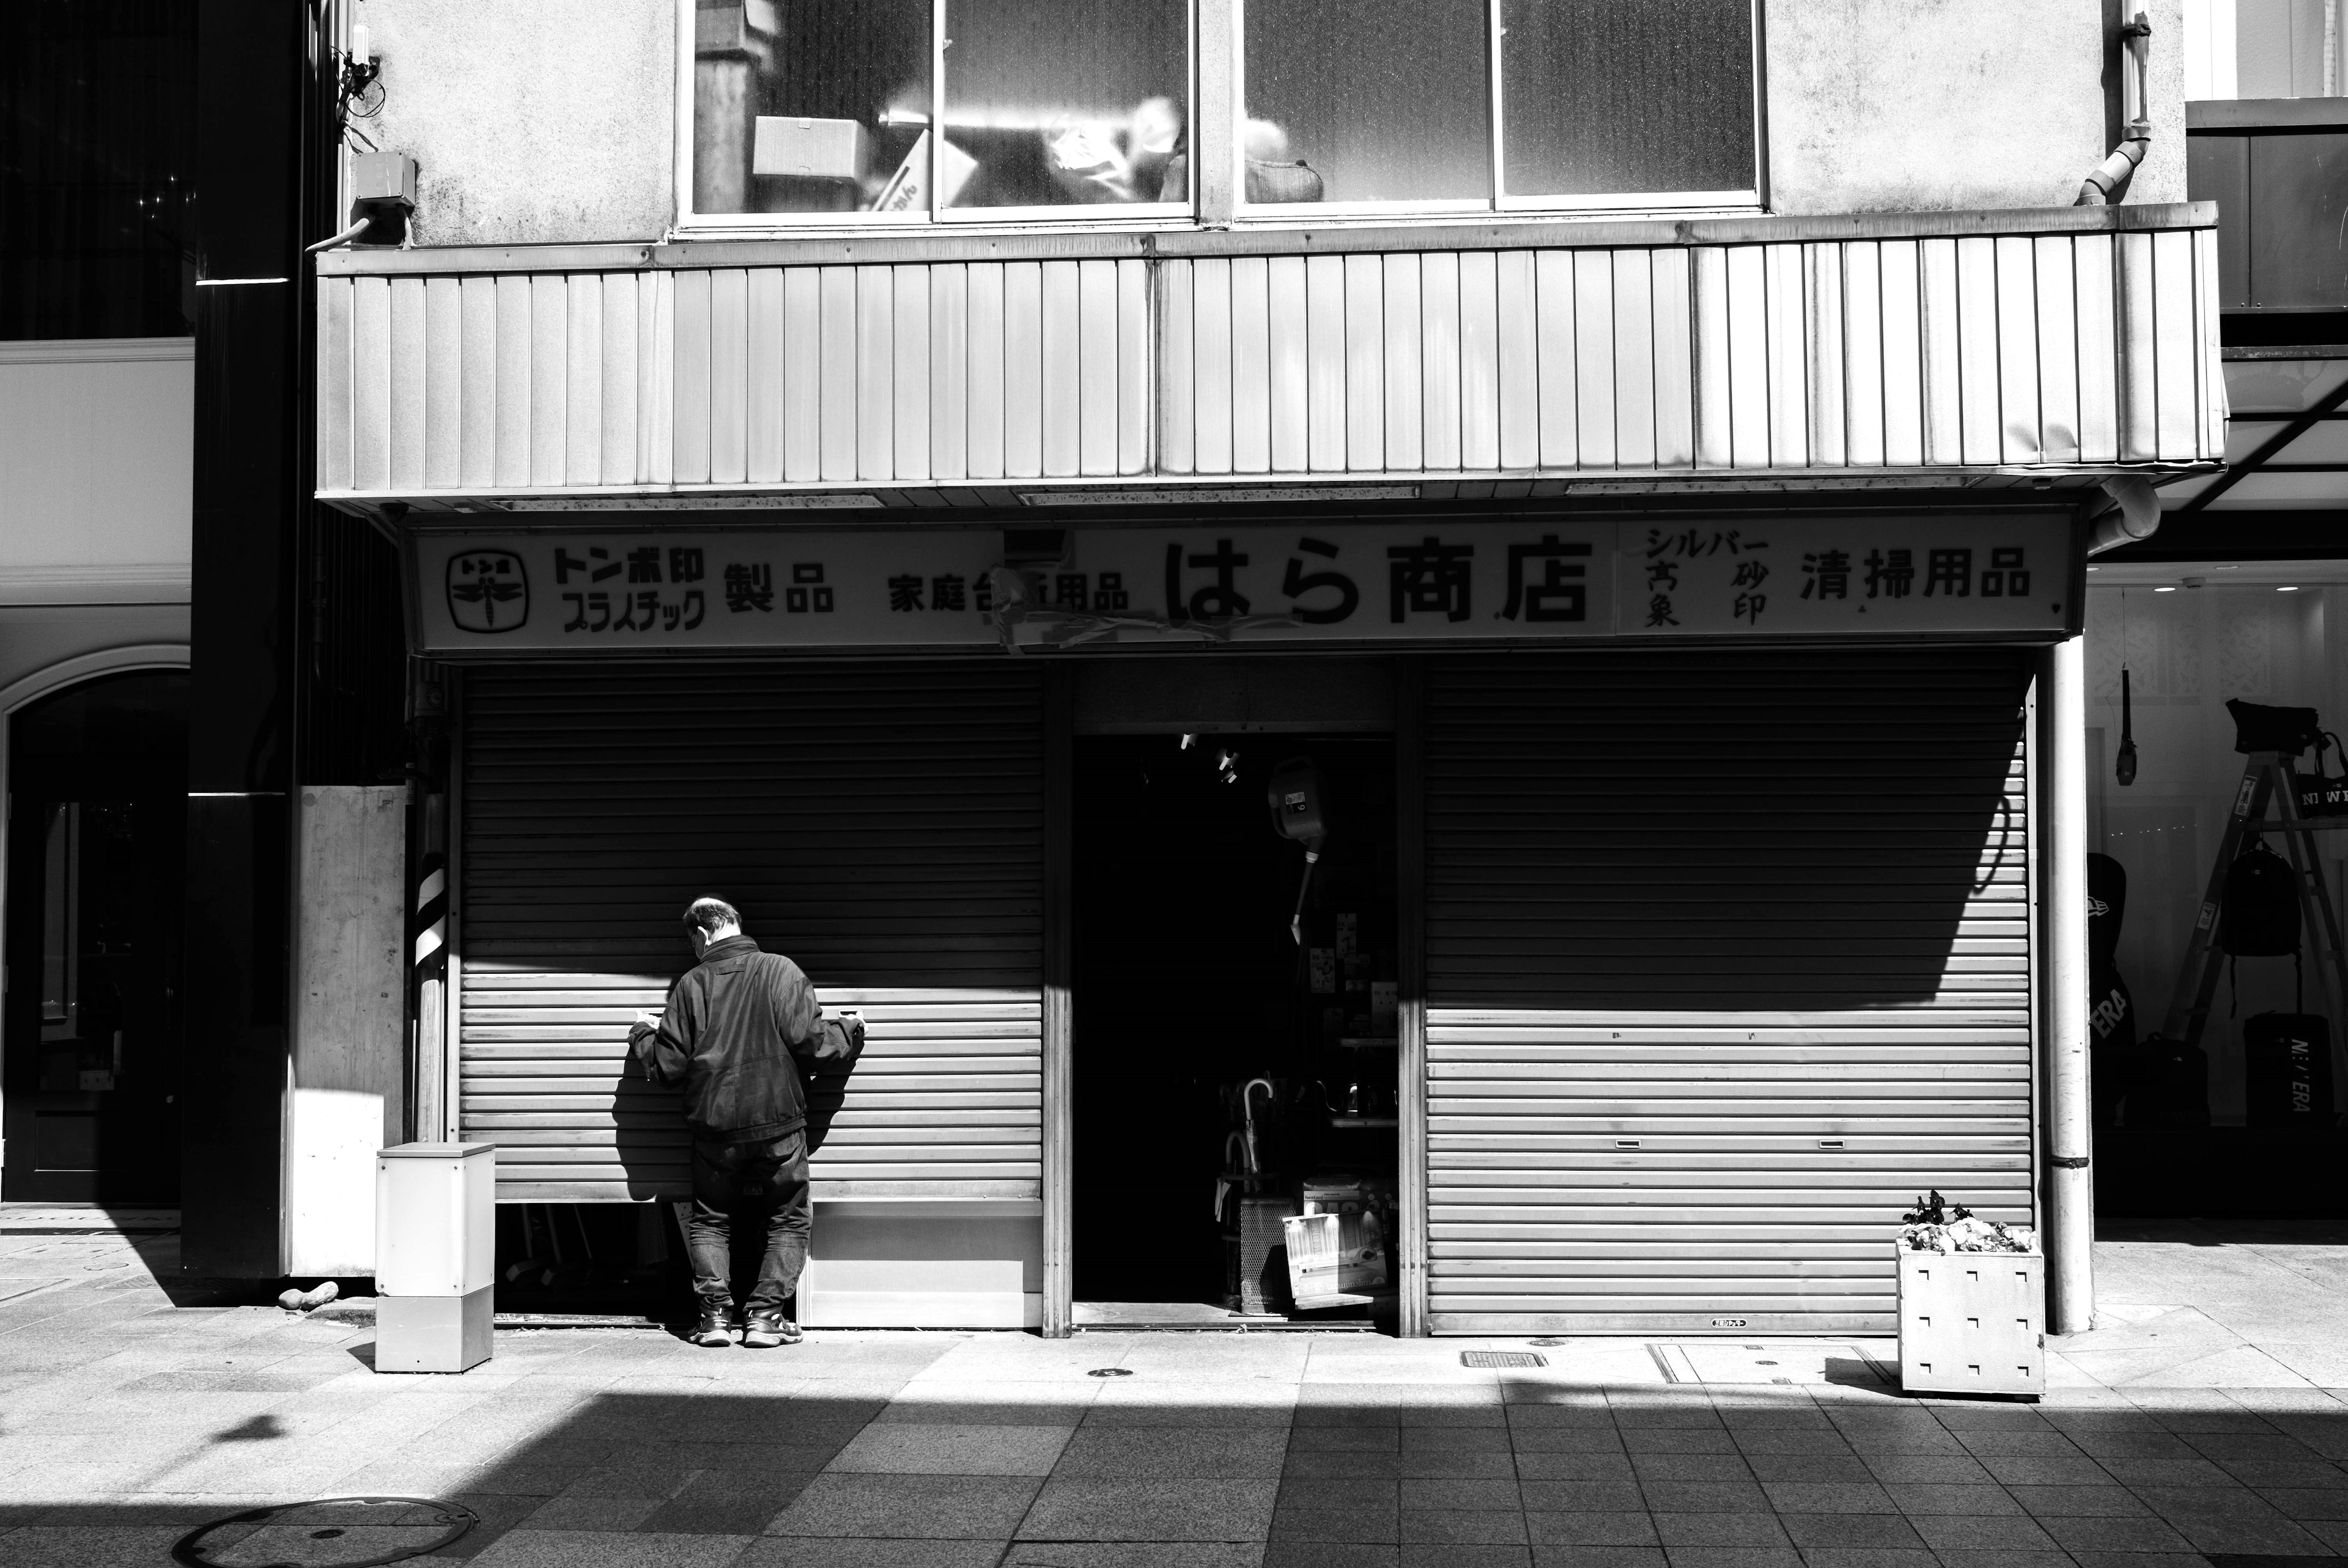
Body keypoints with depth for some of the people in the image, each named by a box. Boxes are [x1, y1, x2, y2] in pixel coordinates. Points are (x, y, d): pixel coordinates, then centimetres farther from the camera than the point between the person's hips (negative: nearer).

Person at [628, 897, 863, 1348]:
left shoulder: (691, 984, -1)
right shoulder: (780, 971, -6)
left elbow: (667, 1065, 2)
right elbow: (811, 1042, -9)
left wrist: (642, 1035, 22)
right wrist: (849, 1030, 11)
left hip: (714, 1129, 2)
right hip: (777, 1127, -1)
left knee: (709, 1221, 18)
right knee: (789, 1220, 12)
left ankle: (715, 1311, 6)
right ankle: (765, 1314, 2)